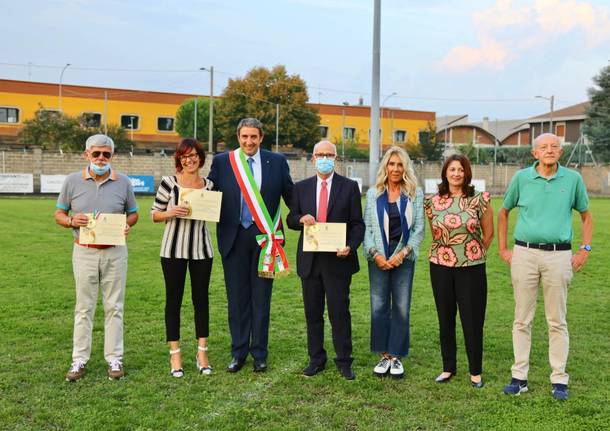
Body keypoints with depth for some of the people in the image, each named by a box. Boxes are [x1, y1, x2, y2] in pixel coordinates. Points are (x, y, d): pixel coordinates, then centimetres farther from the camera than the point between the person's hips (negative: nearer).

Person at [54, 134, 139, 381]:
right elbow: (59, 214, 6)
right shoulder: (72, 181, 1)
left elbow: (133, 213, 11)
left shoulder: (123, 182, 2)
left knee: (114, 306, 6)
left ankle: (114, 359, 14)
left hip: (115, 252, 1)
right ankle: (79, 360, 13)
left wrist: (127, 225, -11)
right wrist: (72, 221, -16)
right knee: (84, 307, 5)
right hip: (84, 251, 0)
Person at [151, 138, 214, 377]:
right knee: (173, 299, 5)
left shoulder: (209, 185, 5)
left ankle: (202, 353, 18)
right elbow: (154, 214, -1)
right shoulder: (169, 182, -4)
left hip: (201, 249, 3)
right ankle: (175, 355, 14)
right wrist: (171, 212, -19)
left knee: (201, 298, 7)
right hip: (173, 249, -2)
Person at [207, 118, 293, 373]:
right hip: (234, 237, 1)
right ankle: (238, 352, 21)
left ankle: (259, 353, 18)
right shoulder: (222, 162, 3)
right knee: (237, 297, 9)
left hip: (264, 236, 0)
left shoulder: (277, 162, 3)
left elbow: (291, 196, 6)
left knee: (261, 297, 7)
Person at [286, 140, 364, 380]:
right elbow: (290, 220, 13)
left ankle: (344, 361, 11)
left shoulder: (349, 187, 2)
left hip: (338, 260, -3)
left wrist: (351, 246, -16)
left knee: (339, 312, -1)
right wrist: (301, 219, -10)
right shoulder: (301, 188, 10)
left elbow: (357, 223, 1)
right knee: (313, 313, 10)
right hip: (309, 261, 3)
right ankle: (316, 359, 21)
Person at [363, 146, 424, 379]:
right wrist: (375, 254, -8)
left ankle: (397, 356, 12)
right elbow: (367, 227, 4)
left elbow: (418, 228, 1)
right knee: (379, 306, 2)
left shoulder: (415, 193, 3)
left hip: (404, 257, -1)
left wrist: (402, 253, -10)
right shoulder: (373, 193, 6)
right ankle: (384, 355, 14)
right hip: (378, 257, 1)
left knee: (401, 307, 2)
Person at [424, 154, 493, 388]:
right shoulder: (433, 202, 3)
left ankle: (476, 371, 16)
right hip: (440, 267, 3)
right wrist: (445, 252, 12)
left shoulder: (479, 200, -4)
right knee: (445, 319, 10)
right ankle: (448, 367, 24)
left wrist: (474, 254, 11)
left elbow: (488, 233, 6)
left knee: (473, 319, 2)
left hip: (472, 267, -2)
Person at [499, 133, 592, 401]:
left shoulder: (573, 179, 3)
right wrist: (503, 249, 9)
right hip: (524, 253, 1)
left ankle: (559, 379, 15)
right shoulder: (522, 178, 3)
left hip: (559, 255, 0)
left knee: (557, 321, 6)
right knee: (522, 319, 6)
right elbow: (503, 212, 14)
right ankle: (519, 377, 14)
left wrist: (585, 250, 5)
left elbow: (586, 216, 14)